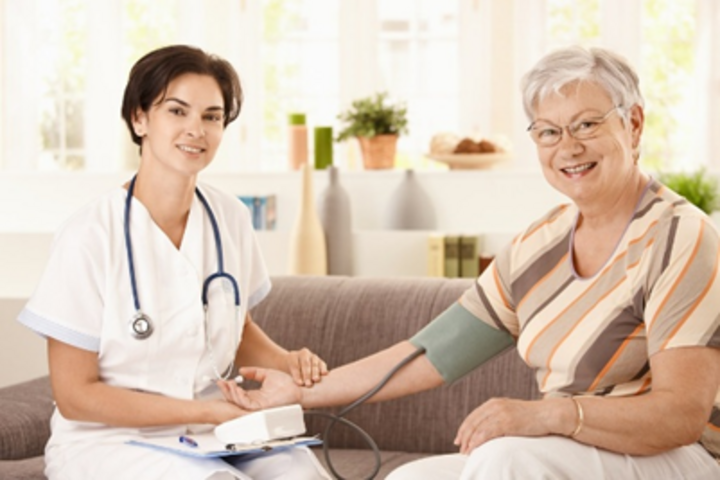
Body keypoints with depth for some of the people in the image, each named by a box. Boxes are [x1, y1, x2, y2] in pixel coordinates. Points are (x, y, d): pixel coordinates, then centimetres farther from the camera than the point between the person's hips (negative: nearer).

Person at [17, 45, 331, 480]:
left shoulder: (231, 218, 0)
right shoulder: (90, 236, -16)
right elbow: (74, 395, -11)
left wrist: (286, 361, -6)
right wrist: (206, 410, -16)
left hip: (212, 438, 4)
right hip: (107, 440, -4)